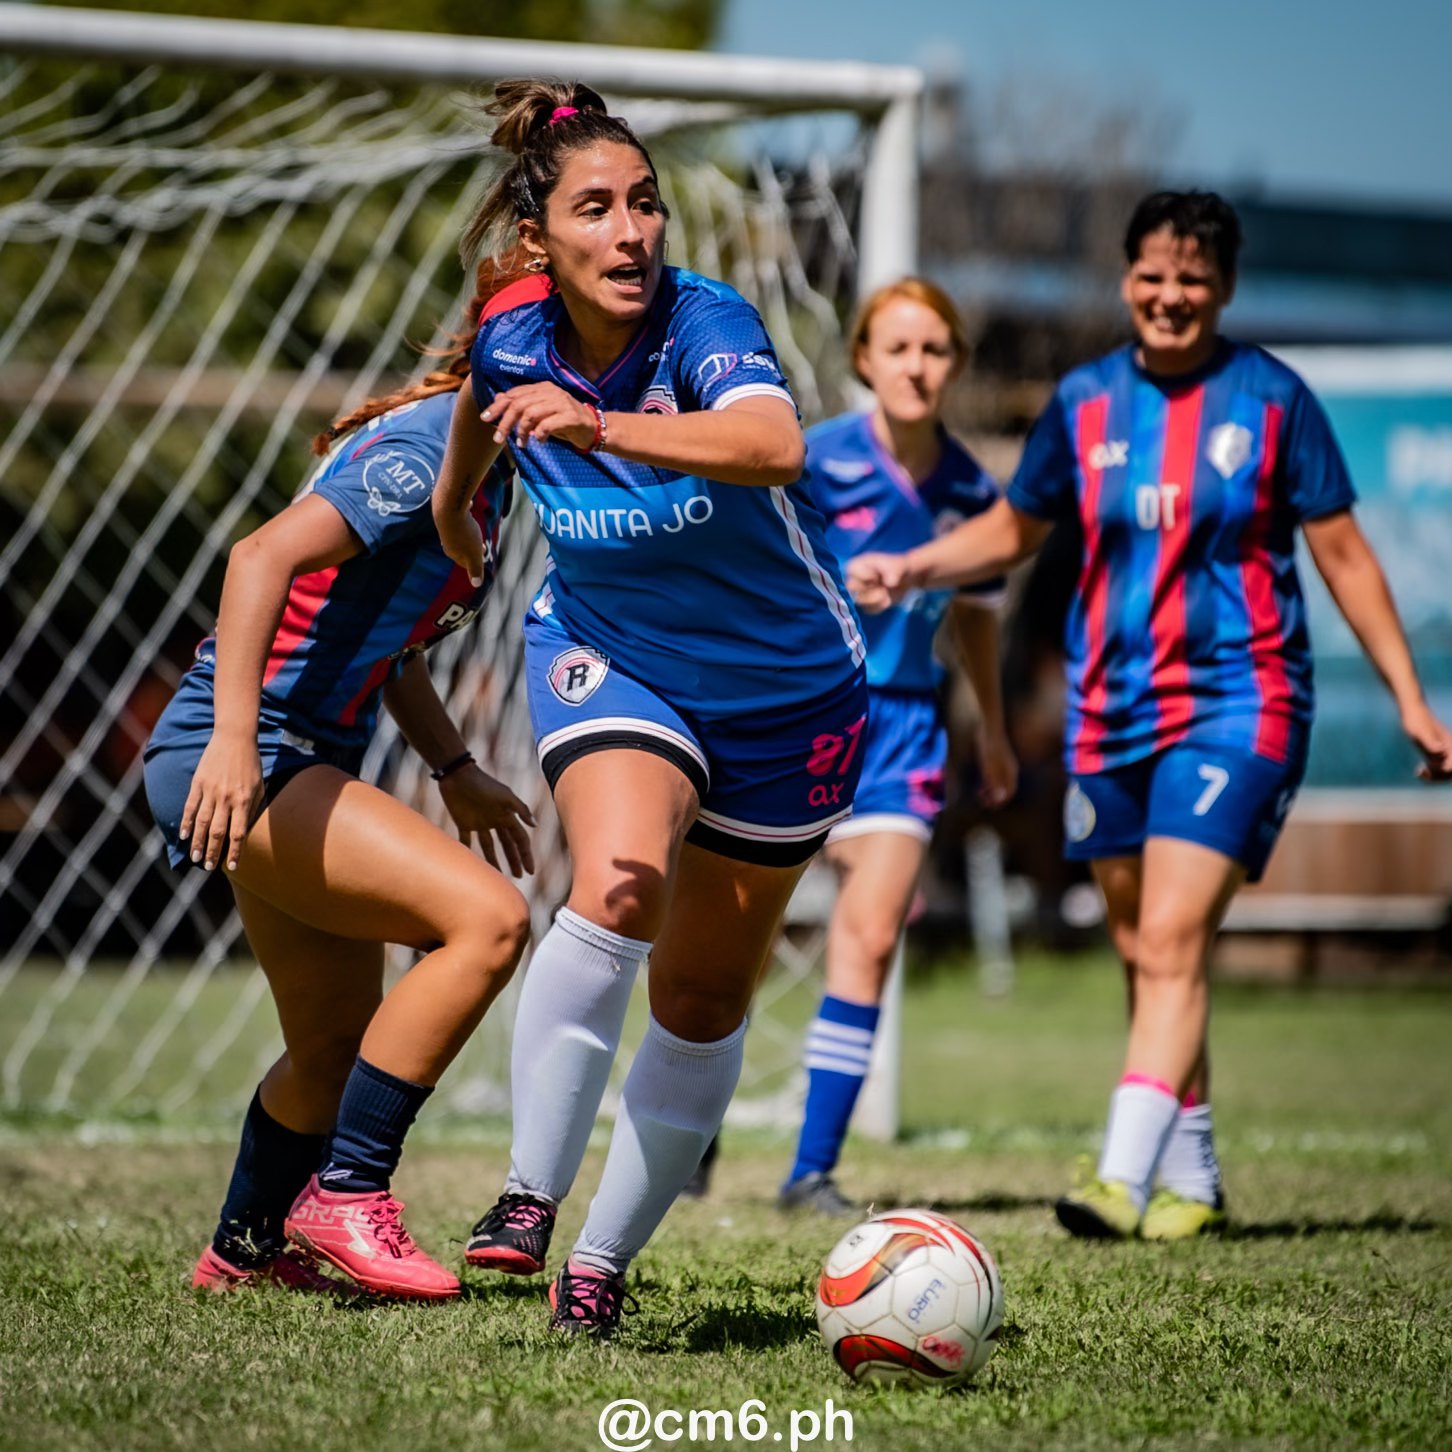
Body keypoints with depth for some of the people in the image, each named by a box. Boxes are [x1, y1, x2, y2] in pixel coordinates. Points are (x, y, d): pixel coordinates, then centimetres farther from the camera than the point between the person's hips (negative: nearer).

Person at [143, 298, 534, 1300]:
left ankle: (244, 1252, 40)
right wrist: (234, 737, -35)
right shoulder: (435, 446, -15)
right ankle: (347, 1193, -16)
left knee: (338, 1051, 19)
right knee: (487, 918, -24)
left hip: (303, 766, 10)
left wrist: (457, 773, 18)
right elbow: (266, 554, -26)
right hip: (238, 761, -10)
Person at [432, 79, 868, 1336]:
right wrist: (456, 497, 29)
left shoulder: (706, 324, -28)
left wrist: (599, 427, -62)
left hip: (785, 689, -1)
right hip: (607, 657, 1)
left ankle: (605, 1259, 25)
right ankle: (529, 1195, -24)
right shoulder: (513, 340, -15)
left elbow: (774, 443, -51)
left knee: (704, 1001, 9)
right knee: (619, 886, -30)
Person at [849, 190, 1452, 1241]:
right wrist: (911, 568, 1)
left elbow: (1342, 553, 1)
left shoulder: (1271, 398, -4)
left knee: (1173, 942, -17)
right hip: (1110, 709, 5)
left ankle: (1124, 1179, -22)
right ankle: (1192, 1178, 24)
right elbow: (1012, 531, 18)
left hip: (1235, 701, -5)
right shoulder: (1085, 402, 5)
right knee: (1143, 954, 11)